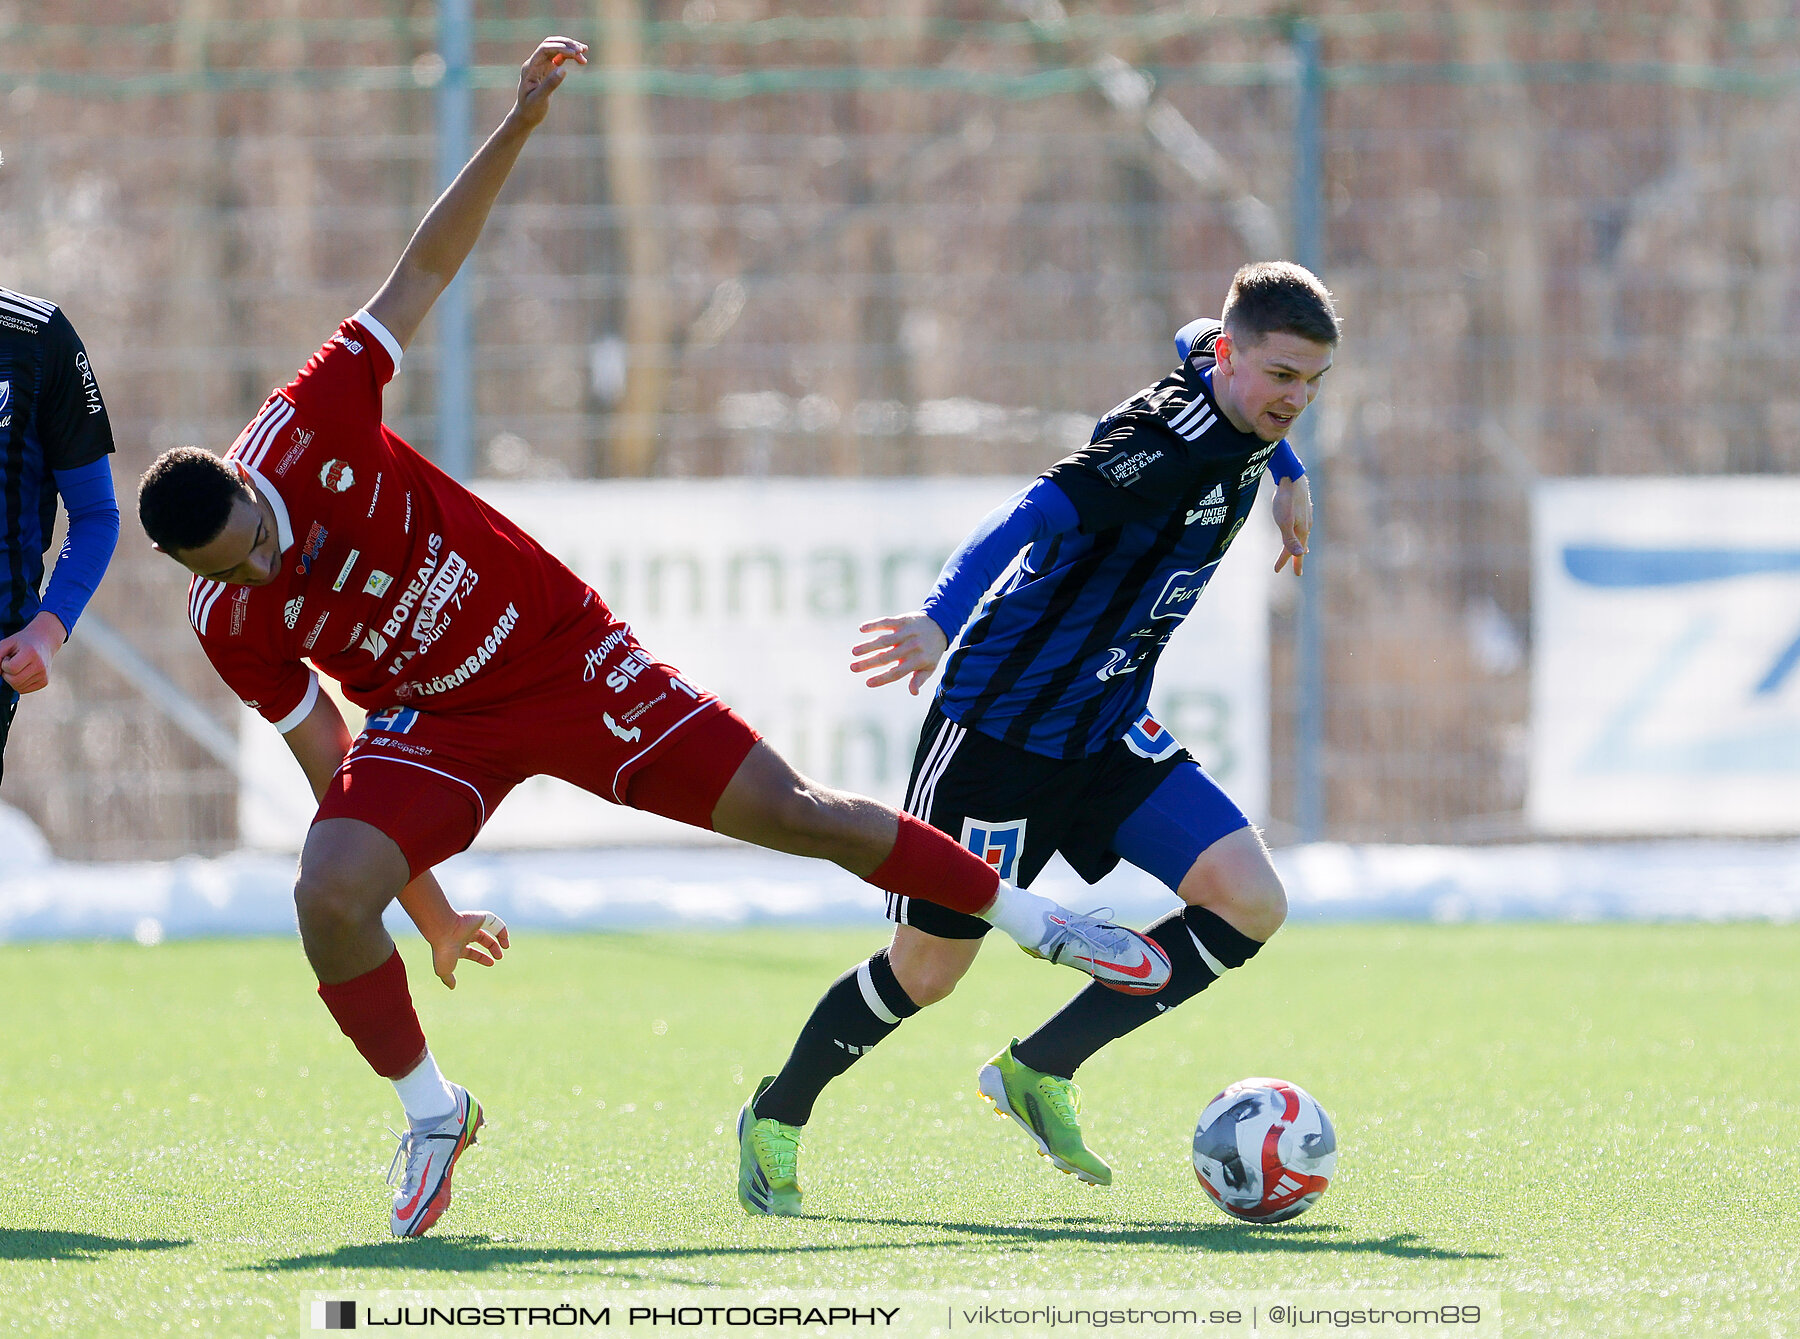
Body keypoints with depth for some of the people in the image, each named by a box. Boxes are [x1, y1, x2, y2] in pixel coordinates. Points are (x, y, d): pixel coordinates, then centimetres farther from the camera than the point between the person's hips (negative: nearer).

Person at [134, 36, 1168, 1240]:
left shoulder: (312, 426, -22)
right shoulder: (228, 624, -15)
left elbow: (424, 270, -13)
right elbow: (332, 761, -3)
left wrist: (519, 128, -20)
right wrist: (424, 897, 2)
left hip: (564, 650, -1)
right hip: (437, 723, 1)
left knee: (786, 811, -3)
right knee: (328, 894, -25)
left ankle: (1032, 918, 13)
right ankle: (431, 1116, -1)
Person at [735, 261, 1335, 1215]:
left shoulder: (1231, 394, 1)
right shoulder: (1172, 437, -27)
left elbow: (1190, 340, 26)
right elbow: (1038, 516, -39)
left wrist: (1285, 475, 34)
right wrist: (942, 618, -54)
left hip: (1111, 733, 8)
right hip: (1001, 728, -8)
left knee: (1250, 904, -10)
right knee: (929, 968, 3)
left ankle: (1039, 1071, 4)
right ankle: (777, 1118, 30)